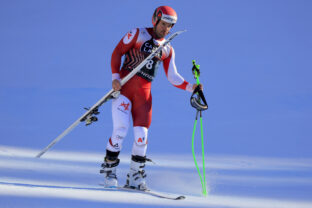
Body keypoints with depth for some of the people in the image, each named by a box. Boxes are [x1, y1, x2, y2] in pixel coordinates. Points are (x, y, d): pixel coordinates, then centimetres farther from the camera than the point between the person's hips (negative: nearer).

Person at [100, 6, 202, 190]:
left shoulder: (168, 50, 14)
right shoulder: (138, 34, 2)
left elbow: (173, 77, 14)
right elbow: (117, 52, 1)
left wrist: (190, 87, -1)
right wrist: (115, 76, -11)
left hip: (144, 92, 3)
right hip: (124, 86, -3)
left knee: (141, 135, -7)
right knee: (121, 129, -14)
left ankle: (135, 176, 7)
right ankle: (109, 169, 4)